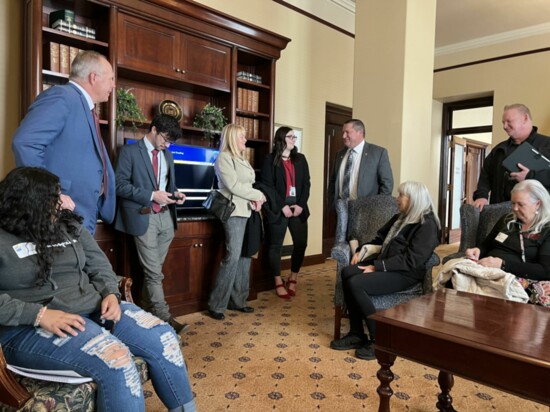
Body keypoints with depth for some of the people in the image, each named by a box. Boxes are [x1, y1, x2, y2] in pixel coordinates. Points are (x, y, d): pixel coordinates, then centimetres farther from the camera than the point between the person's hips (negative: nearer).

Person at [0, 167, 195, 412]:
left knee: (163, 337, -10)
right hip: (30, 327, -5)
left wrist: (110, 293, -7)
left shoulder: (69, 225, 12)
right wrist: (39, 314, -24)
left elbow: (98, 264, 13)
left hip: (94, 308, 6)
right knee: (114, 357, -32)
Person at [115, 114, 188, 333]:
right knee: (154, 272, -2)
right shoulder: (129, 151, -5)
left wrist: (175, 193, 1)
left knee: (154, 269, 12)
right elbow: (120, 185, -11)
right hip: (144, 218, -6)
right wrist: (152, 195, -19)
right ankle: (163, 317, 6)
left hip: (166, 217, 6)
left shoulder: (167, 154, 16)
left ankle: (146, 312, 25)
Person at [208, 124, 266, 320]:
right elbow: (233, 185, -15)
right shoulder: (224, 157, -5)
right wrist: (258, 195, -8)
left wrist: (255, 199, -4)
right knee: (232, 257, -10)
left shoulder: (242, 159, 20)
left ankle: (237, 300, 16)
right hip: (234, 212, -8)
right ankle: (216, 304, 0)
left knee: (245, 257, 7)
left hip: (248, 212, 8)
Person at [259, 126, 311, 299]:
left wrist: (301, 205, -6)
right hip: (278, 209, -4)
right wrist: (283, 206, -14)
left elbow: (306, 183, 8)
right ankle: (278, 283, 15)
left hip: (298, 208, 4)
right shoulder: (270, 159, 0)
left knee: (301, 244, 4)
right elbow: (267, 185, -8)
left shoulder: (300, 158, 12)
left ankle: (293, 279, 22)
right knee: (275, 246, 3)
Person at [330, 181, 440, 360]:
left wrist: (377, 267, -21)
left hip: (405, 273, -8)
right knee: (347, 272, -19)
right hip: (384, 264, 9)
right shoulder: (400, 218, 19)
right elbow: (380, 238, 28)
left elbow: (411, 259, -19)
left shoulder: (427, 225, -9)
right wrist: (361, 250, 10)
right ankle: (356, 333, -12)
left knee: (356, 284, -27)